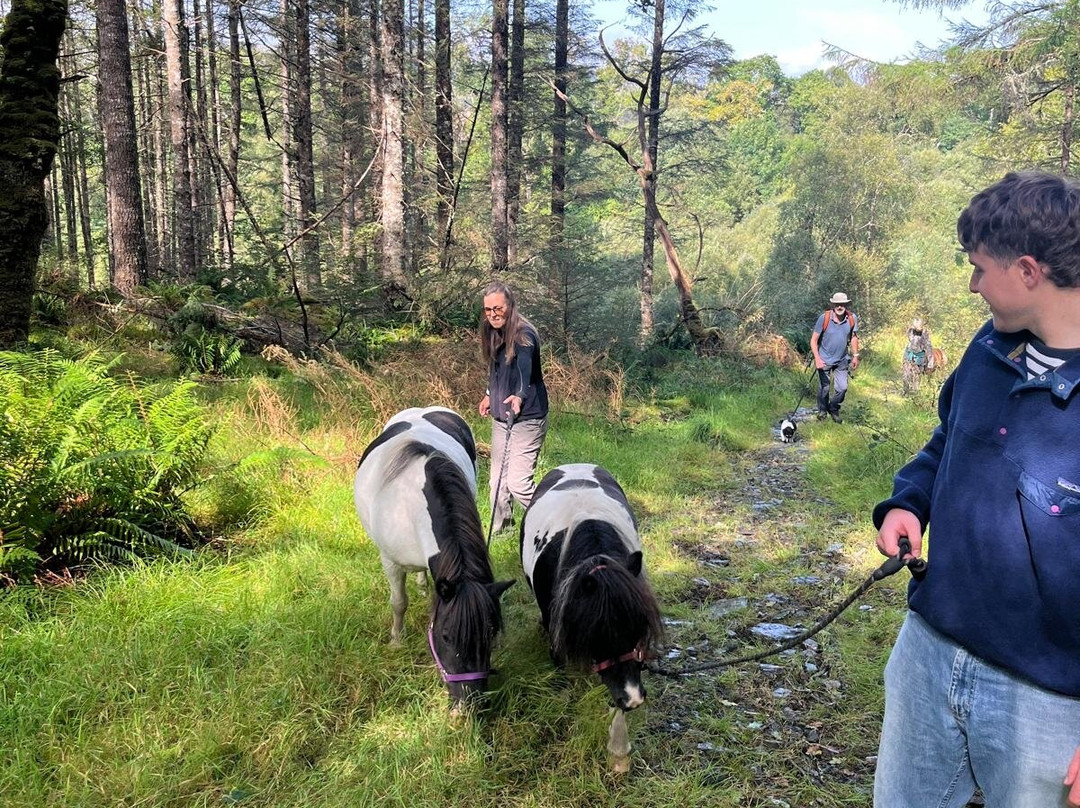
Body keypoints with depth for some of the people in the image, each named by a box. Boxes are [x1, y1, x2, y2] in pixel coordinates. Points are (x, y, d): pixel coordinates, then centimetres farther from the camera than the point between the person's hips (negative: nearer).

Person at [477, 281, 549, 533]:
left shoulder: (523, 334, -18)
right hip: (500, 417, 8)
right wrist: (490, 395, 33)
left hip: (527, 418, -8)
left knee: (518, 483, -13)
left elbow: (525, 369, -36)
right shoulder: (494, 334, 7)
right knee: (498, 481, 11)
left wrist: (519, 396, -54)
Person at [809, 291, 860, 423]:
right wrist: (817, 359, -23)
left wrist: (855, 356, 5)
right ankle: (822, 410, 36)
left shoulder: (852, 318, -11)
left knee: (842, 388, 1)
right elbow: (814, 340, -15)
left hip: (842, 360, 2)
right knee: (824, 388, 9)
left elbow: (854, 337, 6)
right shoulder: (824, 318, -20)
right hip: (824, 360, -2)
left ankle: (834, 409, 28)